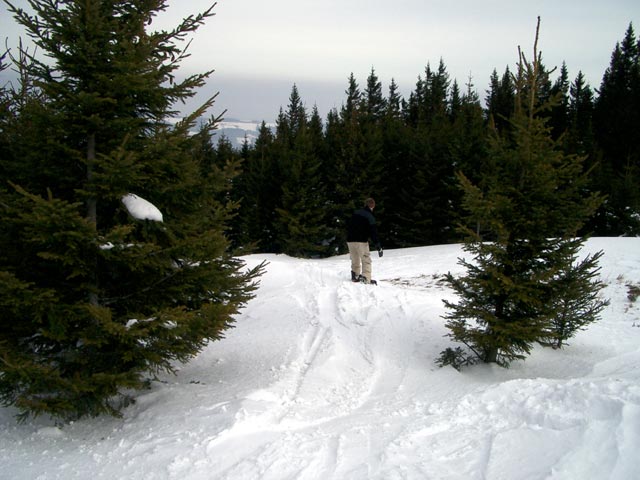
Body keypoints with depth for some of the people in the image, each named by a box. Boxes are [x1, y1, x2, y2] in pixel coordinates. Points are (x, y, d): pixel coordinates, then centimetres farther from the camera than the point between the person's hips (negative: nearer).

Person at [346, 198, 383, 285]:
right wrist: (378, 246, -10)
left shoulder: (355, 213, 12)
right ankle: (366, 278, -13)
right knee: (366, 260, -1)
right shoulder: (370, 217, -7)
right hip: (361, 241, -6)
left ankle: (355, 276, 20)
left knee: (355, 260, 19)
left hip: (350, 240, 6)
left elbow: (348, 226, 18)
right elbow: (373, 232, -12)